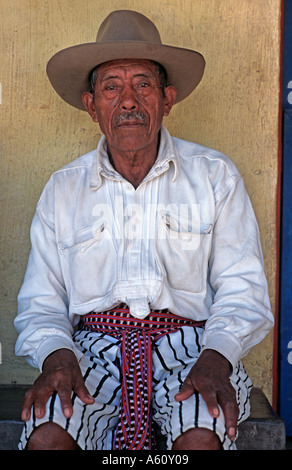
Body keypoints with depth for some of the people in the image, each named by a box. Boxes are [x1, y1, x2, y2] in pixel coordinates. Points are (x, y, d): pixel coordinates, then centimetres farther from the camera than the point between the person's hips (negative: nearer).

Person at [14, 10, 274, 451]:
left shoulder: (215, 175, 6)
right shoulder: (63, 189, 9)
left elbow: (242, 286, 2)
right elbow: (41, 300, 8)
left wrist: (216, 355, -17)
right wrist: (56, 353, -14)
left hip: (187, 341, -1)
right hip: (95, 343, 1)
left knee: (201, 438, -31)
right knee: (45, 437, -26)